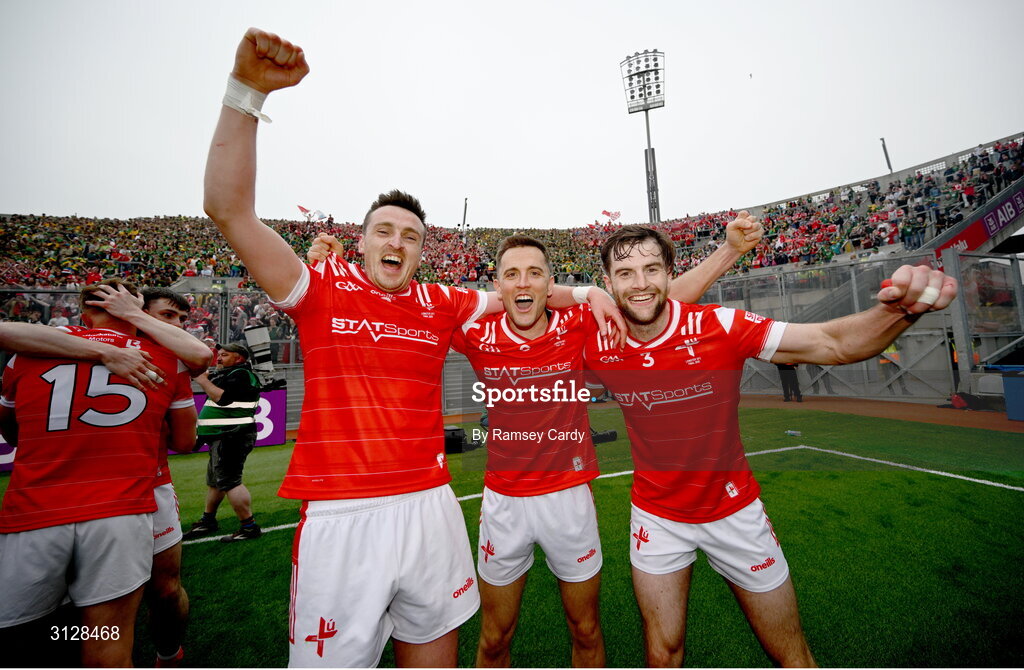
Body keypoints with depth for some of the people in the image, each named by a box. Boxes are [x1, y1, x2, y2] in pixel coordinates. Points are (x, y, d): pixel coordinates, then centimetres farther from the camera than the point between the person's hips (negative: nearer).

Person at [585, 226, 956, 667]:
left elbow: (833, 344, -24)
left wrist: (899, 308, -40)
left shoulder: (720, 326, -21)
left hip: (734, 509, 0)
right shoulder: (598, 349, -15)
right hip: (657, 517, 1)